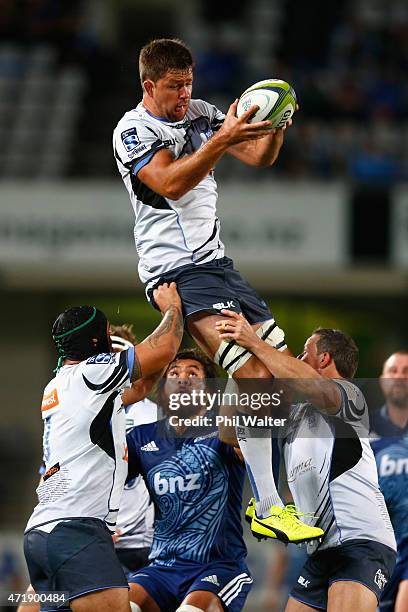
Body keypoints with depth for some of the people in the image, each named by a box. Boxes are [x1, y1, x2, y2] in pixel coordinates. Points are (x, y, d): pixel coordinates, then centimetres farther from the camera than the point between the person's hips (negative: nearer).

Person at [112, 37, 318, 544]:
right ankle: (268, 509, -24)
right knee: (253, 373, -21)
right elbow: (169, 183, -24)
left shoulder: (201, 114, 13)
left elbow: (260, 157, 9)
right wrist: (220, 140, -35)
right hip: (177, 270, -8)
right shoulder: (133, 131, -8)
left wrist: (275, 126, -13)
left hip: (216, 261, 8)